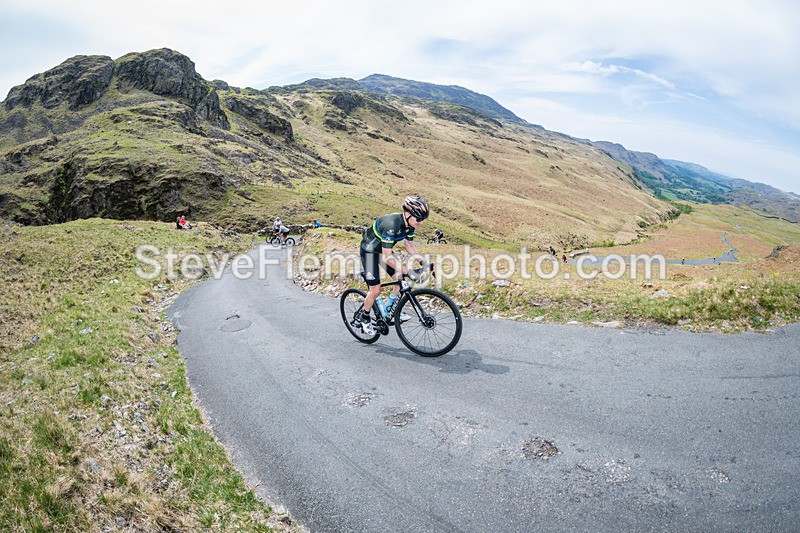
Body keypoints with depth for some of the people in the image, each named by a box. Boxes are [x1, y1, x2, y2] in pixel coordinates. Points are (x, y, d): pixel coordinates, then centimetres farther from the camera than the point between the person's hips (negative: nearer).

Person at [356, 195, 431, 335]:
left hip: (383, 250, 8)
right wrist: (406, 271, -38)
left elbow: (409, 245, 3)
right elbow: (387, 257, -36)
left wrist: (423, 262, -8)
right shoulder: (391, 224, -37)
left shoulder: (410, 223, -12)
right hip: (369, 251, -8)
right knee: (375, 290, -8)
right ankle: (364, 318, 17)